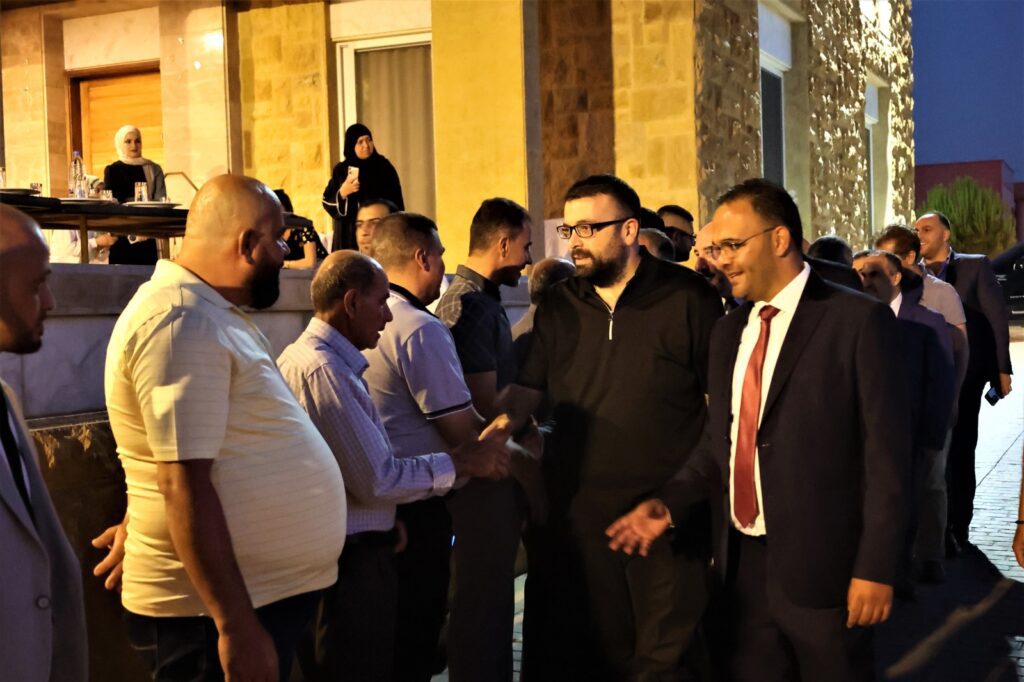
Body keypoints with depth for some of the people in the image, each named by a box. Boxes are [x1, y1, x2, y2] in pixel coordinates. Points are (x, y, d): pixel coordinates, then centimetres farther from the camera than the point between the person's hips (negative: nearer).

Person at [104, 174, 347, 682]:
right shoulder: (180, 322, -19)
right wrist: (237, 627, -25)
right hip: (218, 611, -10)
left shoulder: (208, 312, 13)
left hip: (265, 595, 10)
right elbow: (184, 486, -24)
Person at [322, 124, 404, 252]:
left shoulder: (384, 167, 3)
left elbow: (396, 203, 3)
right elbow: (327, 202, 5)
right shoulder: (341, 170, 6)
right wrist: (342, 192, -12)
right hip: (350, 236, 1)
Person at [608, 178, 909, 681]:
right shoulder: (729, 330, 11)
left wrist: (875, 566, -13)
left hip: (820, 564, -5)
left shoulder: (858, 320, -9)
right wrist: (670, 502, -2)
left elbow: (886, 452, -11)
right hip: (741, 562, 6)